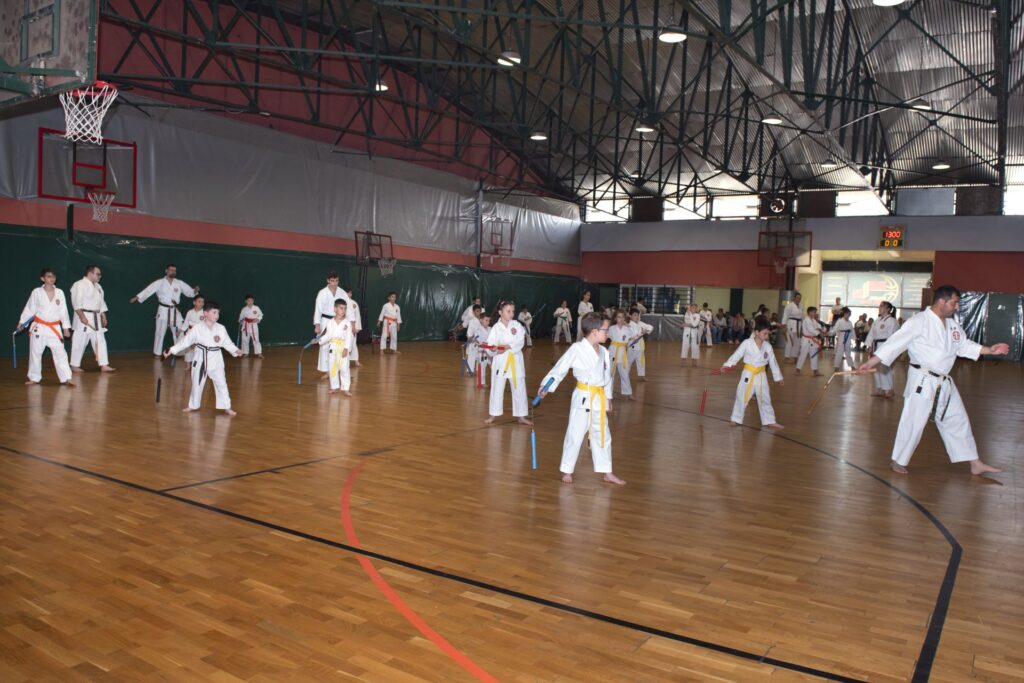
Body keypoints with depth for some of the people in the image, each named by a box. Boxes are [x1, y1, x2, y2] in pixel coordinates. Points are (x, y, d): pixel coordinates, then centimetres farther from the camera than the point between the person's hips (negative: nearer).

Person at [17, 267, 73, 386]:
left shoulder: (59, 293, 0)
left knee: (60, 353, -5)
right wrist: (21, 323, 3)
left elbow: (63, 311, 3)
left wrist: (66, 327, 2)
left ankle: (66, 379, -5)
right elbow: (29, 309, 2)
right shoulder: (36, 292, -4)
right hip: (39, 327, 0)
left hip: (55, 328, 0)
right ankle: (34, 378, 24)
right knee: (35, 353, 9)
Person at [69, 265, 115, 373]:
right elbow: (77, 303, -18)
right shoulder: (79, 285, -11)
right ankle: (75, 366, 10)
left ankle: (104, 365, 6)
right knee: (79, 342, -1)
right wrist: (82, 316, -23)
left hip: (96, 318, 8)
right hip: (84, 317, -8)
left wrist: (103, 316, 15)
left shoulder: (97, 286, 16)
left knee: (100, 341, 5)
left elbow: (101, 302, 20)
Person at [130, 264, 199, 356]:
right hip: (163, 310, -2)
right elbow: (148, 290, -11)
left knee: (178, 332, 7)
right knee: (160, 332, 3)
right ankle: (157, 353, 13)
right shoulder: (159, 283, -4)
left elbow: (190, 292, 4)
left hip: (175, 311, 2)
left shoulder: (180, 283, 3)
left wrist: (195, 290, -19)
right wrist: (136, 298, -20)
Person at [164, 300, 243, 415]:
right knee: (197, 384, 14)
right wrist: (172, 350, -10)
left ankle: (226, 408, 12)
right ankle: (193, 405, 33)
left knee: (221, 383, 3)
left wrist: (235, 350, -14)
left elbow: (227, 342, 1)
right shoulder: (197, 329, -11)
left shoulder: (221, 328, -5)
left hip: (216, 360, 1)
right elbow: (185, 340, -7)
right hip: (201, 359, -1)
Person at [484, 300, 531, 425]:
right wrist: (494, 349, -30)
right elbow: (490, 347, -8)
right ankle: (494, 415, 22)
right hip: (500, 361, -2)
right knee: (497, 388, 8)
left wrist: (507, 347, -24)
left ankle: (521, 416, 21)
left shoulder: (517, 325, -2)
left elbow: (520, 343, -10)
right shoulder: (496, 328, -6)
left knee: (519, 389, 9)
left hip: (515, 361, 2)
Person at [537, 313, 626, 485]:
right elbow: (560, 368, -11)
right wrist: (547, 386, -14)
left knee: (603, 435, 15)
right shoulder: (577, 349, -14)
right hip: (583, 398, -7)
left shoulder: (603, 351, 6)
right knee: (575, 434, 1)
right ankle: (567, 471, 17)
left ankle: (607, 473, 28)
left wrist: (607, 397, 17)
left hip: (599, 399, 7)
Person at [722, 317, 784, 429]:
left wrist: (778, 377, 12)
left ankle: (769, 421, 20)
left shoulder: (768, 346, 0)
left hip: (761, 376, 3)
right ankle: (736, 419, 19)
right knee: (741, 397, 5)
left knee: (765, 399, 10)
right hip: (748, 374, -3)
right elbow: (737, 355, -10)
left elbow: (773, 362, 7)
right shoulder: (747, 343, -11)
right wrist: (727, 365, -19)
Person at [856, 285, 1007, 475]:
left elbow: (964, 345, 20)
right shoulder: (919, 322, -16)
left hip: (944, 383, 8)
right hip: (922, 382, -8)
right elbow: (895, 342, -19)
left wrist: (990, 350, 9)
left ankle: (976, 464, 28)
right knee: (913, 422, -3)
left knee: (958, 420, 16)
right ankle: (898, 462, 15)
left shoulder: (952, 325, 10)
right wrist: (871, 362, -22)